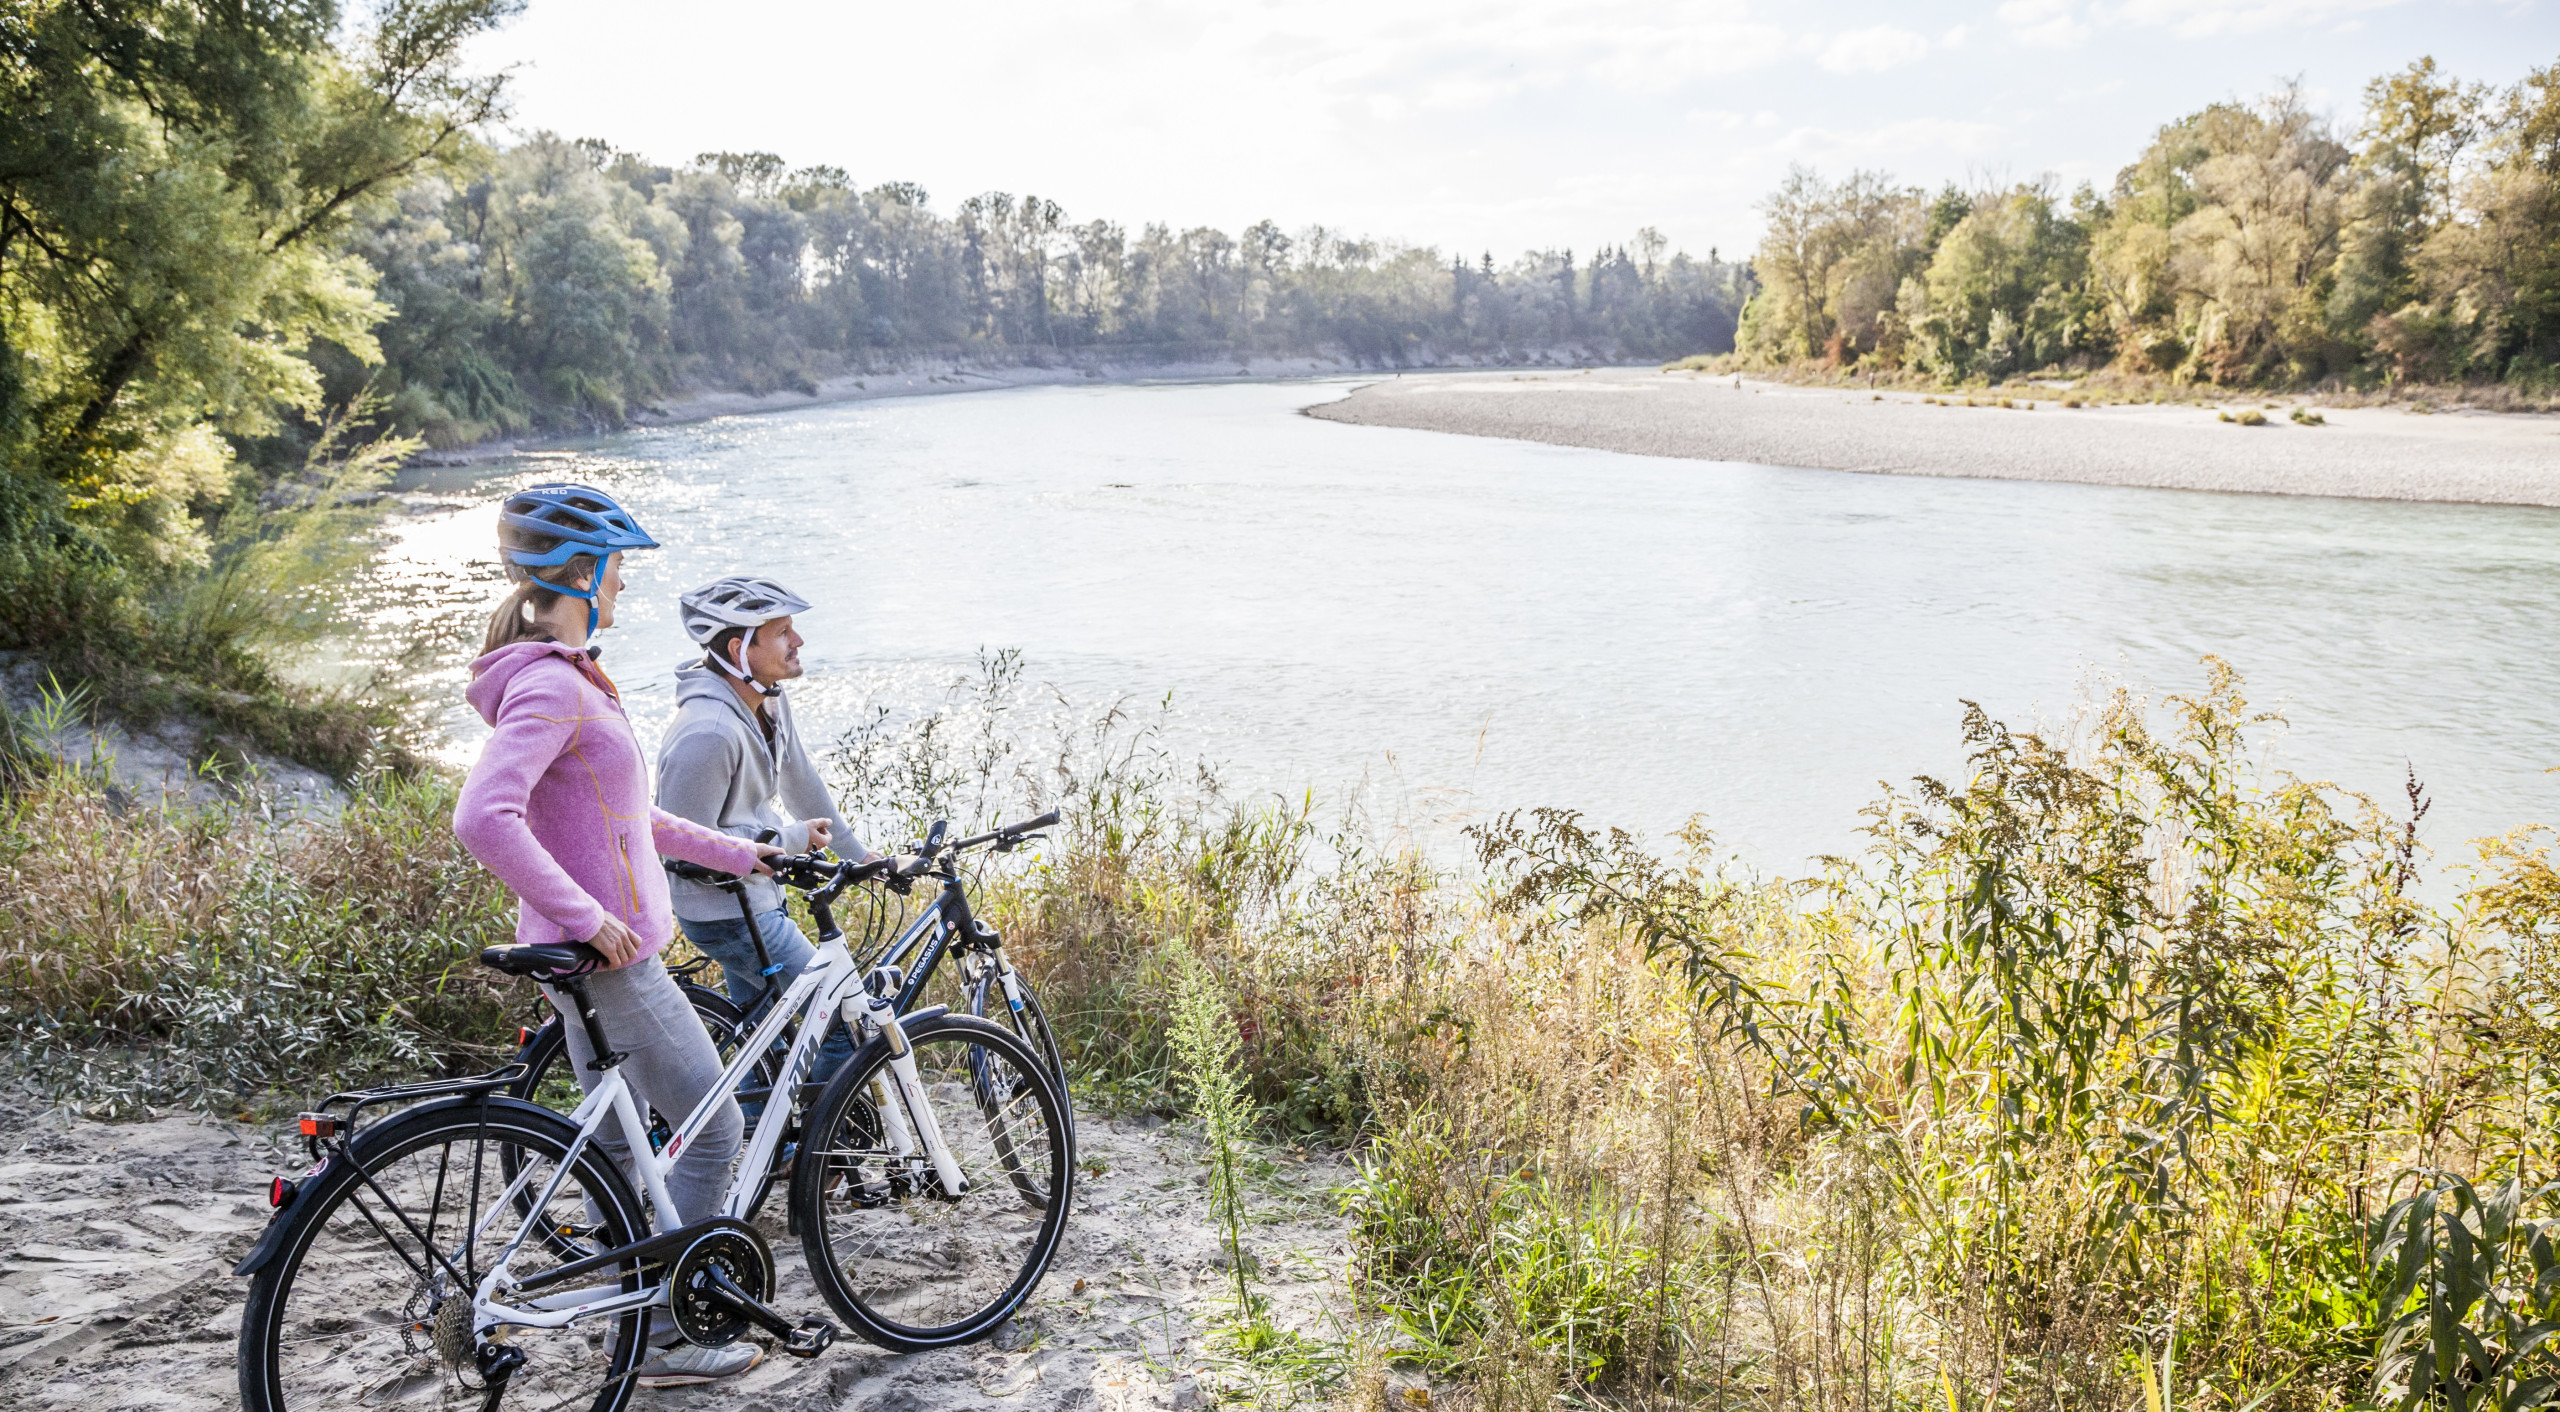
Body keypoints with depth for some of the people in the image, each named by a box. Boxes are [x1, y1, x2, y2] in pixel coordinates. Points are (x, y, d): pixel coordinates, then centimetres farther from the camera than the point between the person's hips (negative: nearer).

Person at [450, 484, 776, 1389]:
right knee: (716, 1128, 0)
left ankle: (639, 1331, 27)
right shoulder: (551, 686, -20)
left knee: (617, 1144, 16)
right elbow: (482, 817, -32)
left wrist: (741, 855, 22)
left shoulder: (564, 678, 13)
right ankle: (663, 1333, 10)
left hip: (593, 947, 10)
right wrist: (589, 917, -27)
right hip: (606, 957, -10)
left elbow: (624, 813, 22)